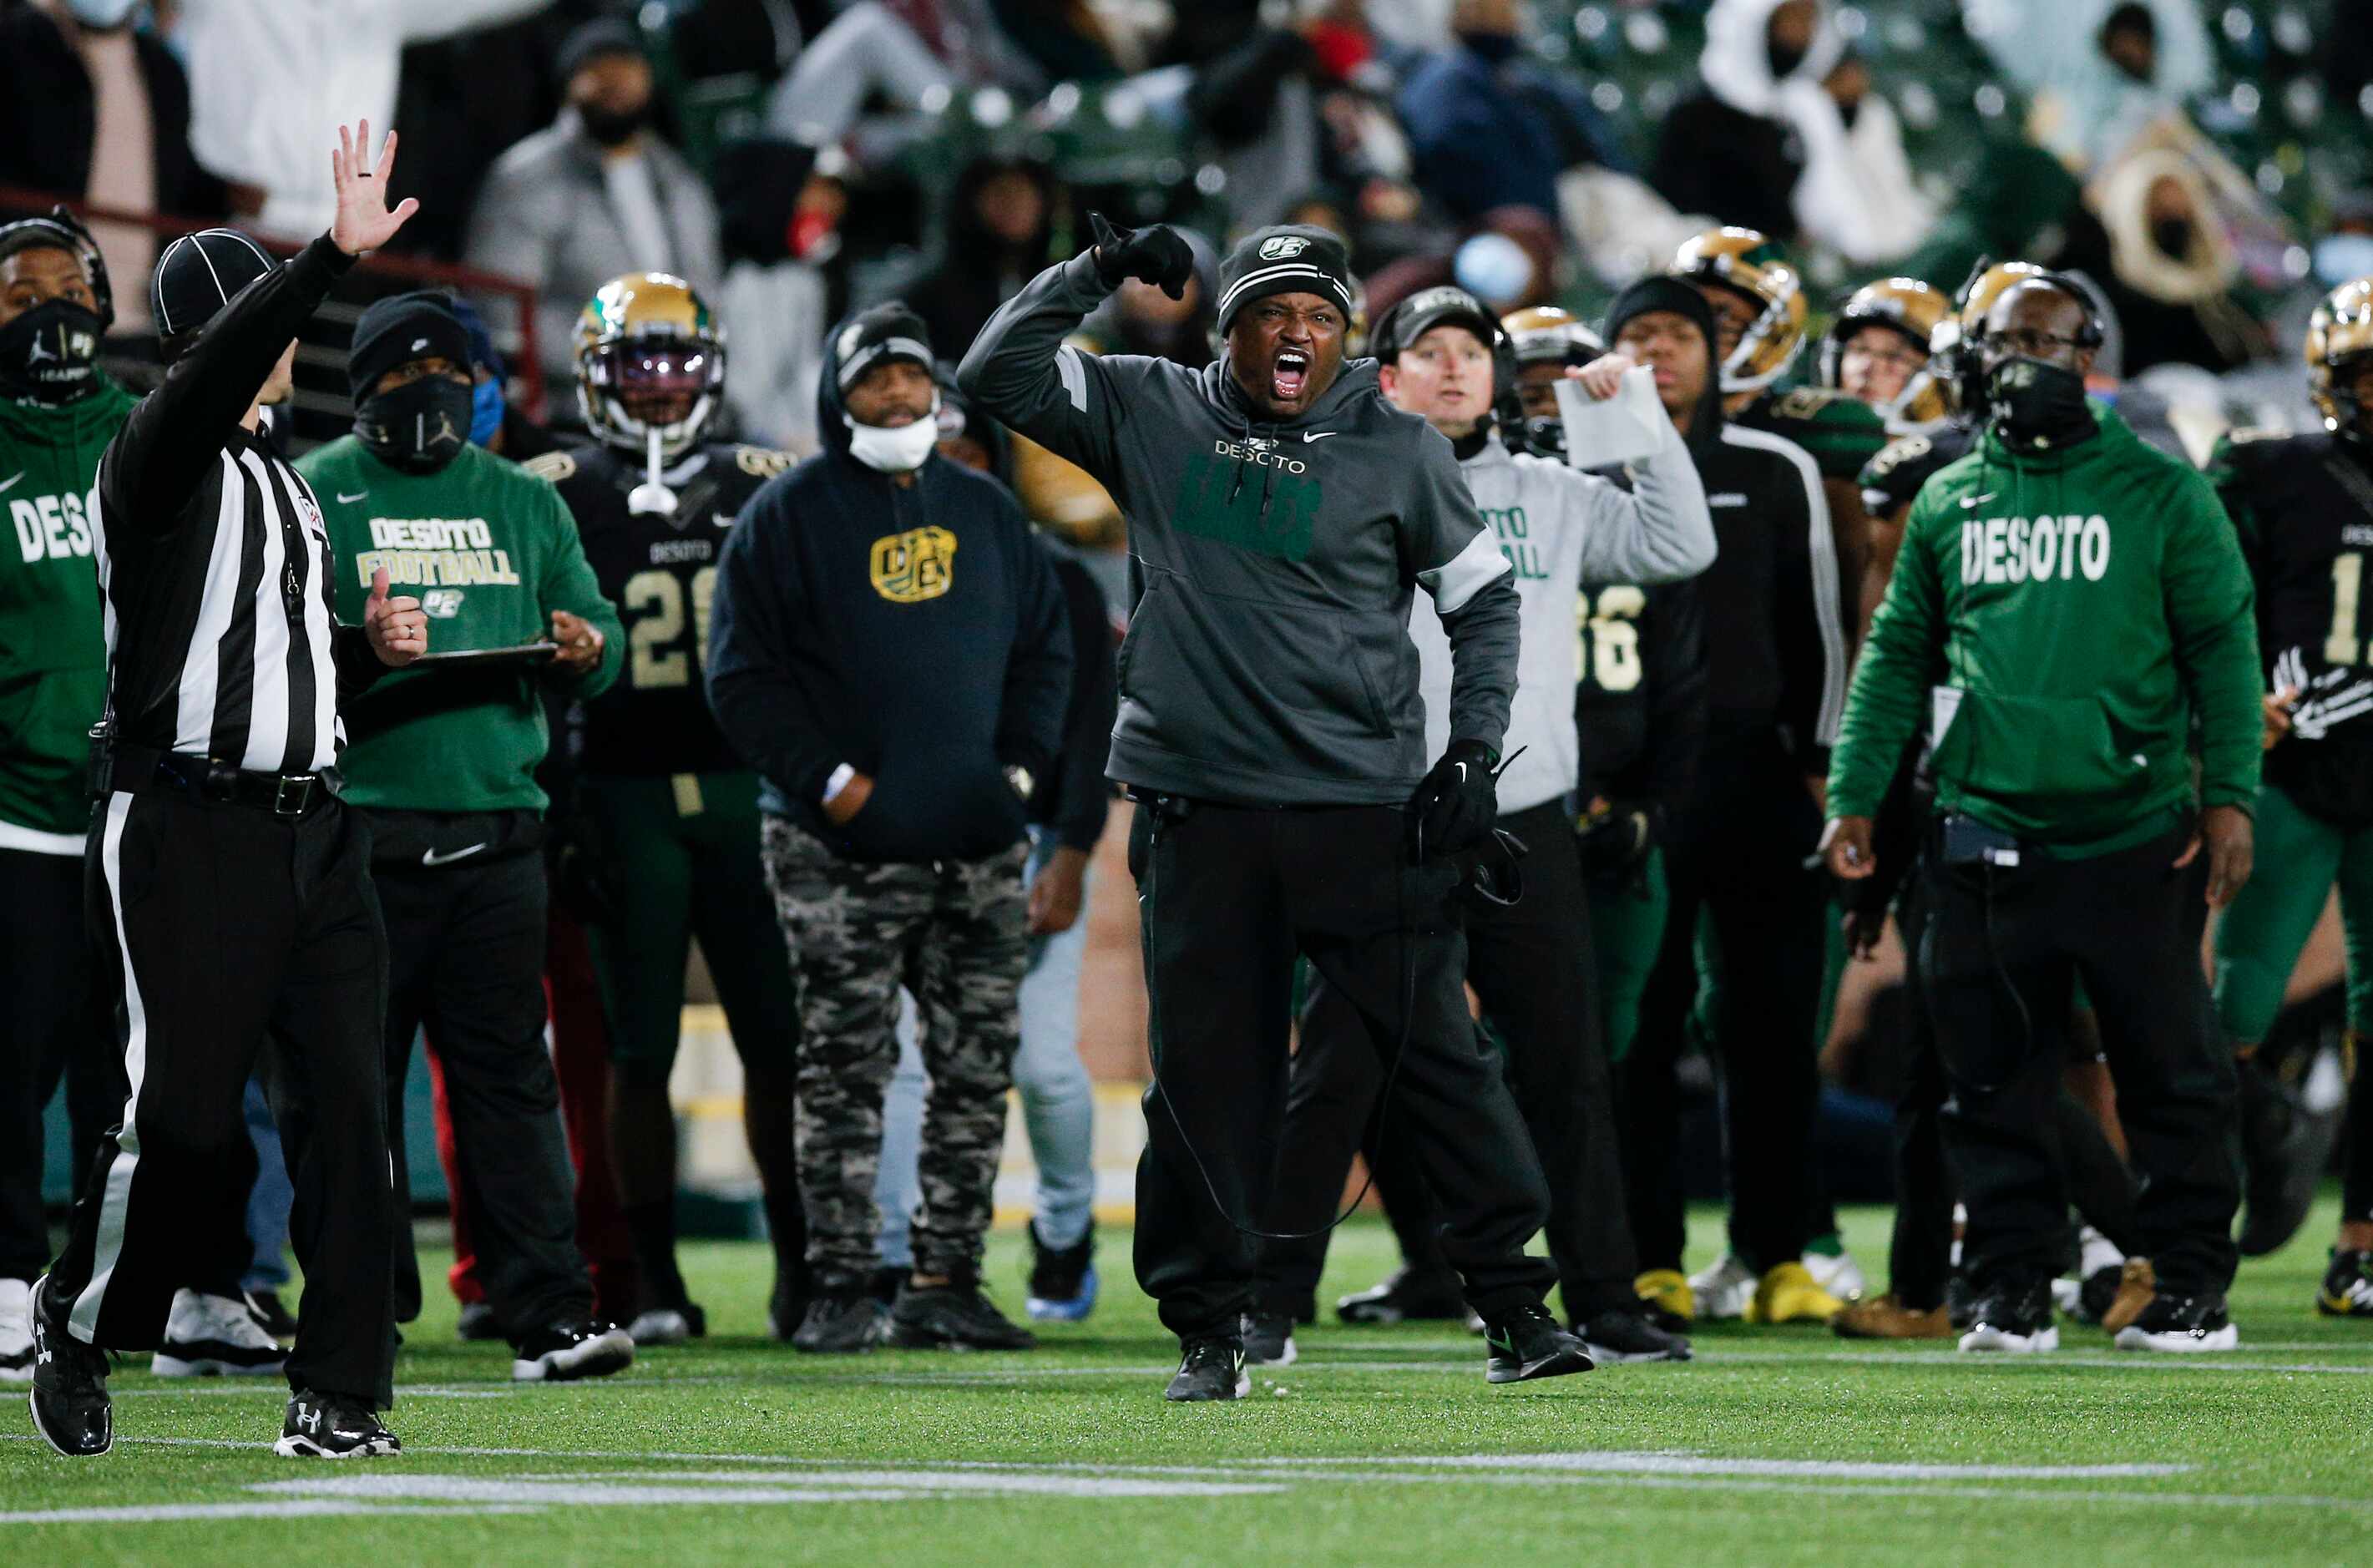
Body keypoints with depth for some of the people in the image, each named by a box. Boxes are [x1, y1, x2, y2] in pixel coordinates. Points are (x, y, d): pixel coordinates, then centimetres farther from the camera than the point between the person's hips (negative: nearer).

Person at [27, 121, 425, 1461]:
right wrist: (339, 256, -37)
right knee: (186, 1123, -8)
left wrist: (373, 646, 10)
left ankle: (338, 1397, 1)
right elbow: (219, 369, -28)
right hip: (187, 830, -8)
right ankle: (78, 1330, 16)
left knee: (346, 1110, -1)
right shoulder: (160, 458, -6)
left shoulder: (286, 482, 21)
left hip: (312, 829, 8)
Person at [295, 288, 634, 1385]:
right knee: (358, 1077, 0)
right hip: (359, 831, -2)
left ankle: (548, 1313, -5)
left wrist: (586, 648, -5)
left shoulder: (522, 501, 18)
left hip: (497, 830, 2)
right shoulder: (311, 495, 7)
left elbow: (595, 631, 18)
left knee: (508, 1071, -2)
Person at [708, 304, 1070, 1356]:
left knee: (977, 1072, 4)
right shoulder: (787, 516, -1)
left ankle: (946, 1280, 10)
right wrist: (827, 780, -11)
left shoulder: (985, 511, 14)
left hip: (979, 850, 5)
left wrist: (1019, 763, 6)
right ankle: (839, 1286, 0)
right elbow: (743, 676, -4)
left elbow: (1044, 649, 20)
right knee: (844, 1071, -4)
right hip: (842, 851, -5)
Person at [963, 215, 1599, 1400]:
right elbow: (998, 376, 7)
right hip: (1198, 803, 1)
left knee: (1439, 1054, -3)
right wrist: (1097, 273, -2)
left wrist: (1473, 748, 1)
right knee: (1203, 1075, 4)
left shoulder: (1397, 450, 4)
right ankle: (1206, 1331, 12)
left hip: (1365, 808, -1)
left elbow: (1482, 597, 12)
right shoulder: (1151, 416, 7)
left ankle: (1515, 1308, 1)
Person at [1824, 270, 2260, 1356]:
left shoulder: (2159, 495, 4)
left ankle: (2193, 1292, 7)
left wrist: (2228, 794, -7)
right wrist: (1854, 795, 7)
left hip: (2129, 837, -3)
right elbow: (1897, 658, 16)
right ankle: (2013, 1293, 9)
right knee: (1994, 1079, 3)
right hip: (1985, 837, 3)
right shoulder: (1947, 502, 13)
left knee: (2169, 1074, -1)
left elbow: (2222, 647, 2)